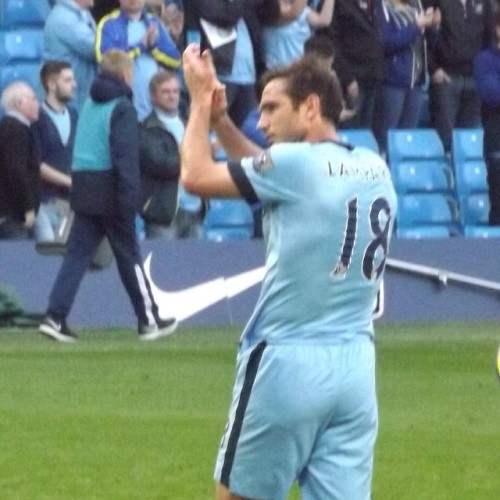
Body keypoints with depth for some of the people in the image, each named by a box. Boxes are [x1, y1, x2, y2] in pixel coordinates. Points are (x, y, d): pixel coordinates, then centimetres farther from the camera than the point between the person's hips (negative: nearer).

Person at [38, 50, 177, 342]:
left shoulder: (90, 105, 15)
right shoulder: (122, 108, -10)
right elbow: (125, 156, -18)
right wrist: (130, 197, -21)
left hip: (83, 189, 6)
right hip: (110, 192, -6)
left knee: (77, 253, 4)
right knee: (129, 255, 4)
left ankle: (56, 317, -8)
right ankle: (149, 320, 13)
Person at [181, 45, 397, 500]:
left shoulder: (295, 163, -11)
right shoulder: (375, 170, 10)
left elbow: (196, 176, -3)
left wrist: (201, 100, 10)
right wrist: (220, 120, 18)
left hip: (288, 362, -6)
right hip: (356, 368, 6)